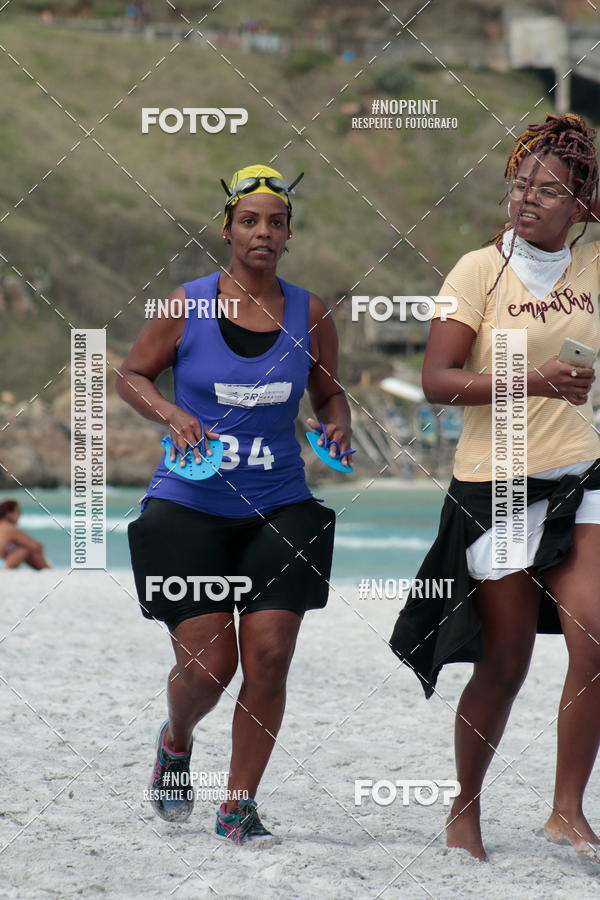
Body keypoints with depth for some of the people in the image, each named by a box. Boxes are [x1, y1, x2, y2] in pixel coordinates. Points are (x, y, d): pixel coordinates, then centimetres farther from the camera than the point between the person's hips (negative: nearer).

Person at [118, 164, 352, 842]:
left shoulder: (310, 315, 4)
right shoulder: (187, 304, -4)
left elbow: (329, 392, 18)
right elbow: (132, 374, 6)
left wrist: (338, 424, -4)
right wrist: (173, 415, -12)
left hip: (280, 507, 2)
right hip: (190, 505, -2)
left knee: (269, 658, -8)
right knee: (207, 665, -7)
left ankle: (239, 806, 7)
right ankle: (176, 742, 30)